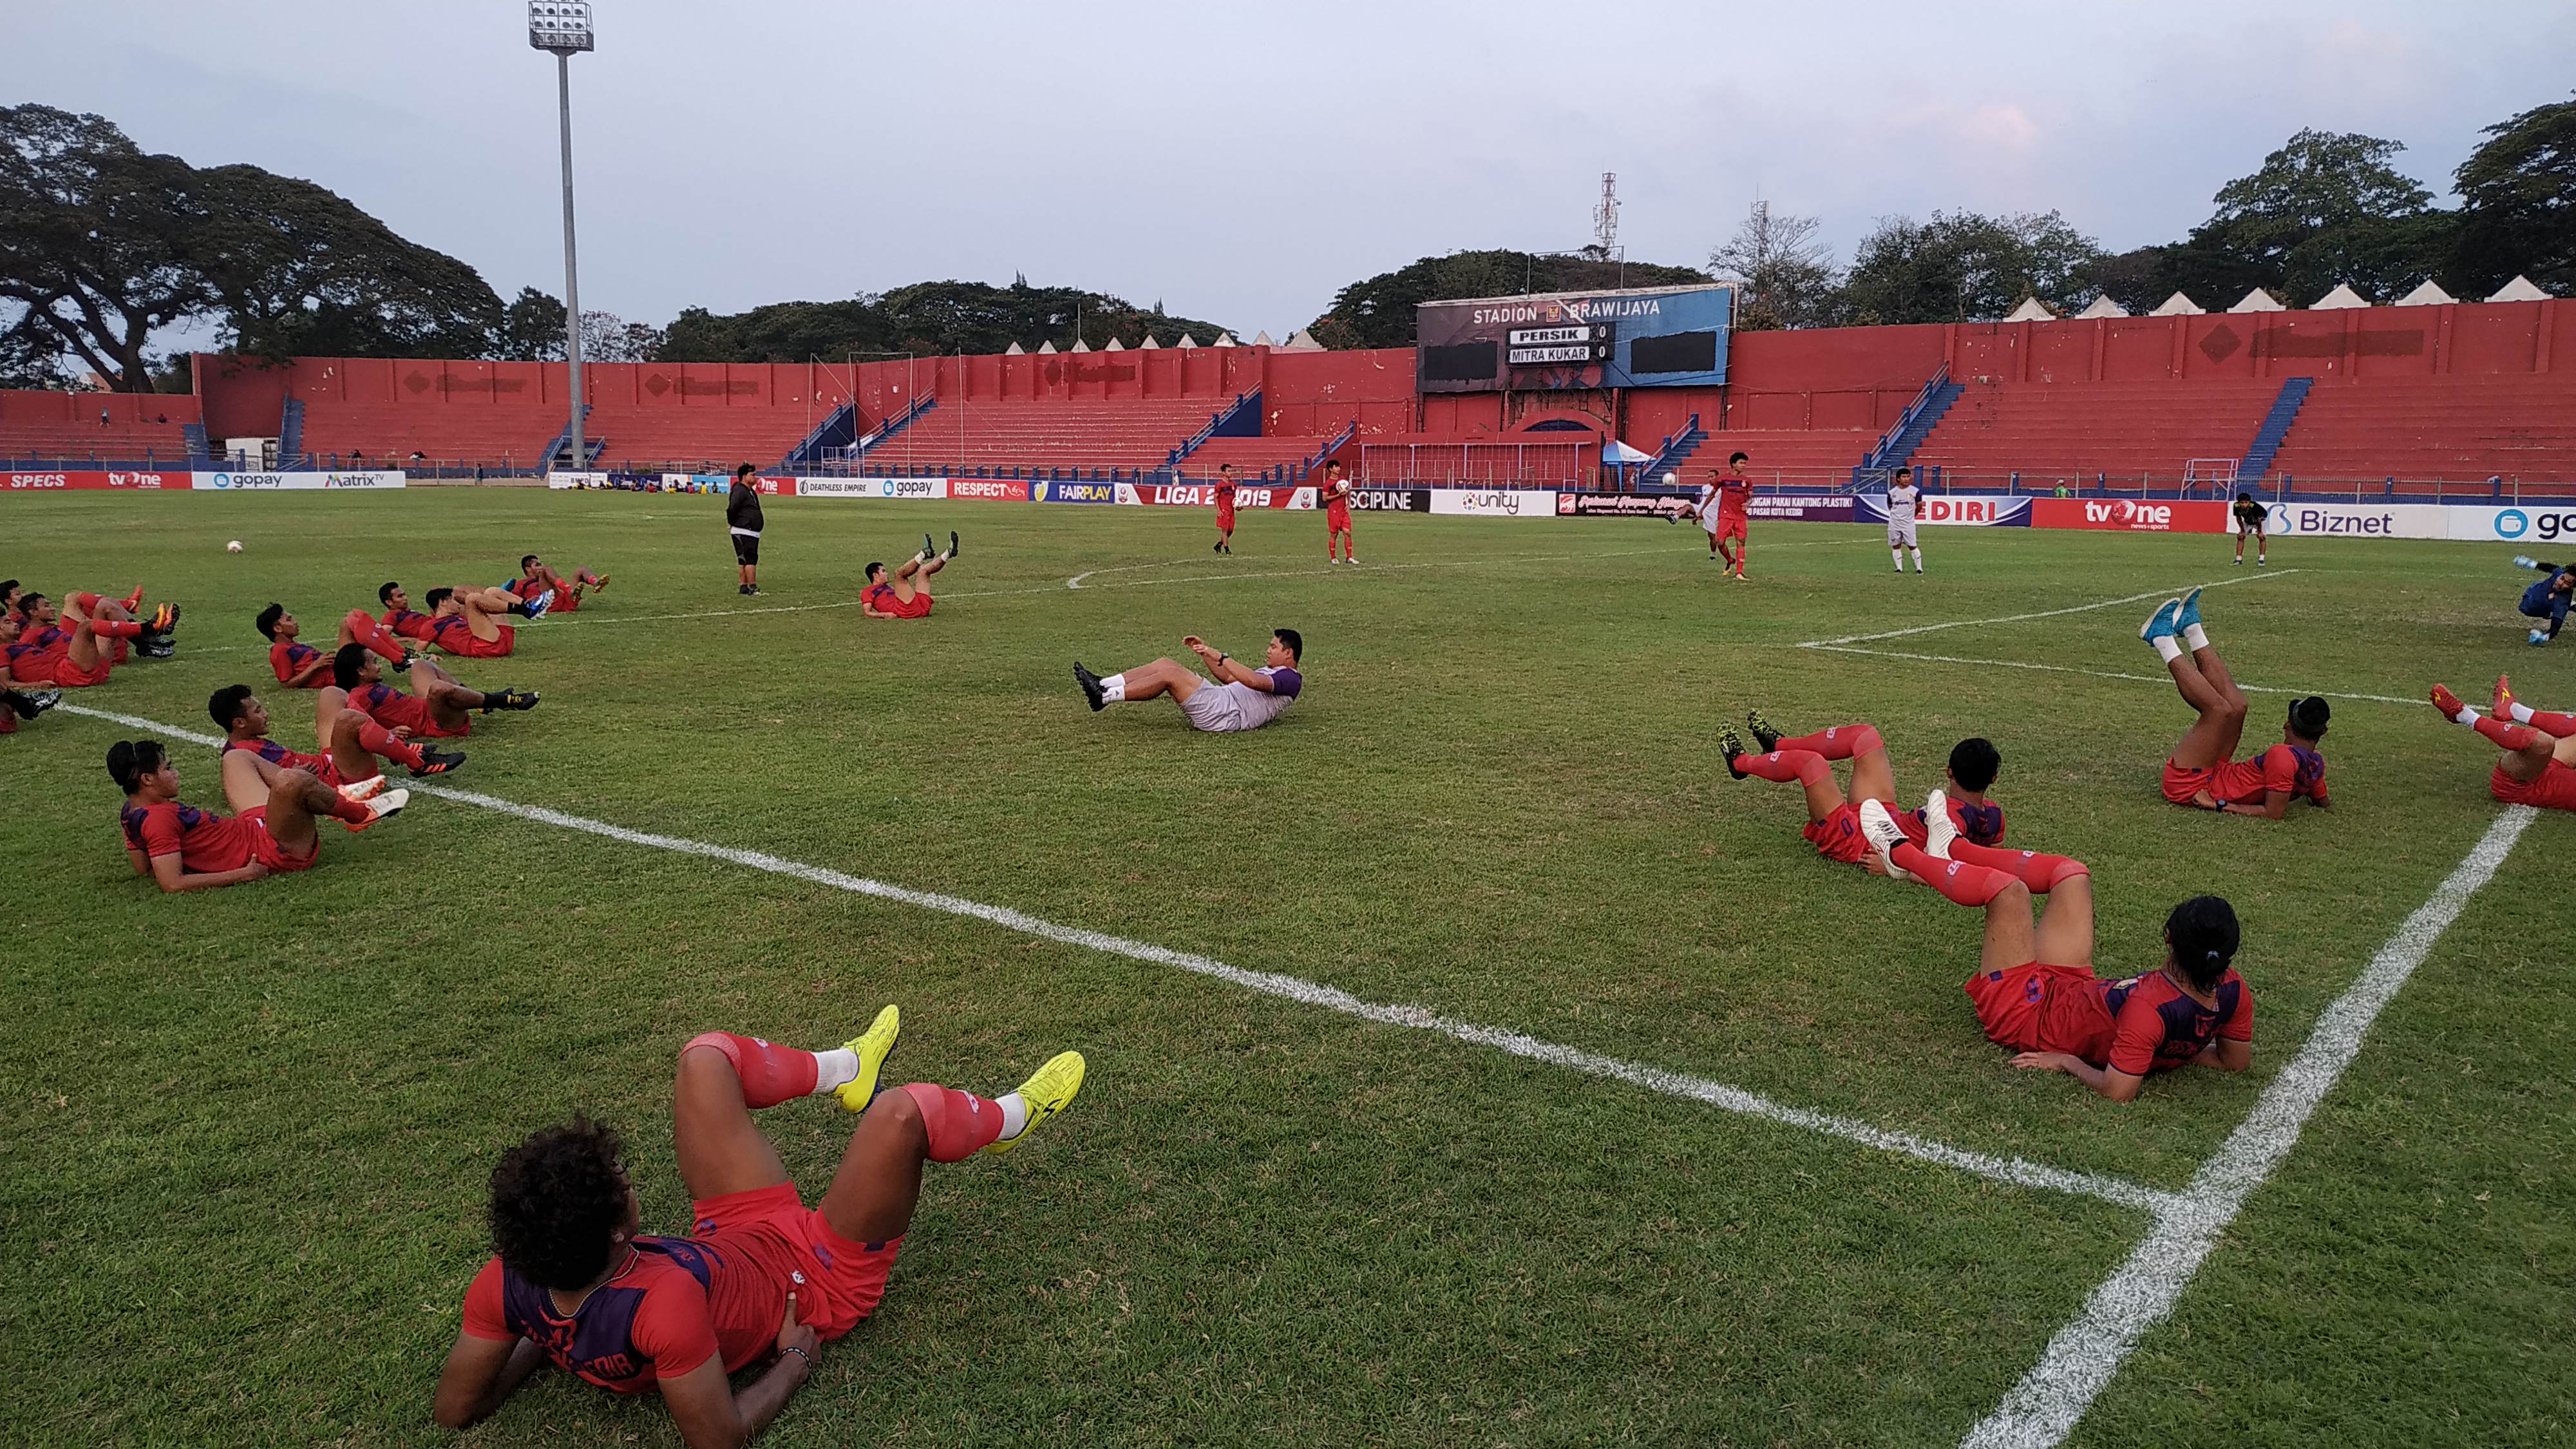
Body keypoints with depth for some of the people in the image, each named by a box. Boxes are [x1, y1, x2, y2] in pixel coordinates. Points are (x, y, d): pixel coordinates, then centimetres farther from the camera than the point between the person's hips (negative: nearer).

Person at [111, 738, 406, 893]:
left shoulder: (133, 812, 7)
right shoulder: (160, 819, -22)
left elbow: (143, 867, 21)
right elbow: (172, 884, -28)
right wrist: (243, 875, -26)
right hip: (274, 852, -11)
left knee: (237, 757, 24)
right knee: (290, 781, -36)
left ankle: (335, 797, 12)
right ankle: (360, 813, -4)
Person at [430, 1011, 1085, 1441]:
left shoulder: (506, 1284, -26)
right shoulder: (662, 1302, -45)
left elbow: (453, 1410, -11)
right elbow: (723, 1437, -35)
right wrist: (797, 1360, -20)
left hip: (730, 1236, 6)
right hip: (814, 1280, -6)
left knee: (706, 1055, 3)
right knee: (905, 1111, -17)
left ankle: (847, 1070, 32)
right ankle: (1010, 1119, 21)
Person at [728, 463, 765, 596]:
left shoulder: (750, 491, 18)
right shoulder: (740, 491, -14)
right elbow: (731, 509, -22)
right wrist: (732, 523, -8)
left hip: (752, 533, 10)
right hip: (744, 532, -10)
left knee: (743, 560, 12)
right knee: (751, 559, -11)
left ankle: (744, 587, 16)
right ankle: (753, 587, -12)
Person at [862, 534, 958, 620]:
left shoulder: (887, 588, 38)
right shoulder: (868, 592, 13)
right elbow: (867, 613, -2)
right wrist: (884, 615, -18)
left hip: (921, 609, 9)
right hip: (907, 611, -9)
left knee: (924, 570, 19)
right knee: (899, 573, -18)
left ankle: (949, 553, -3)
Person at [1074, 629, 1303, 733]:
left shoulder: (1290, 679, -4)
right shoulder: (1271, 672, 29)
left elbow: (1253, 682, -24)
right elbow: (1227, 678, 35)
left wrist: (1220, 657, -25)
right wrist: (1205, 653, 24)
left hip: (1226, 715, -10)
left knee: (1170, 675, -20)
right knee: (1164, 664, 1)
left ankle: (1105, 697, -19)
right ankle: (1103, 686, -7)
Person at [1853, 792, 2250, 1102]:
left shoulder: (2150, 1008, -41)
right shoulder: (2231, 990, -19)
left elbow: (2117, 1092, -39)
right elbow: (2238, 1062, -2)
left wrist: (2069, 1062, -24)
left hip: (2028, 1013, -8)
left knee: (2007, 888, -16)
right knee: (2071, 873, 13)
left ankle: (1901, 854, 13)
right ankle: (1948, 847, 31)